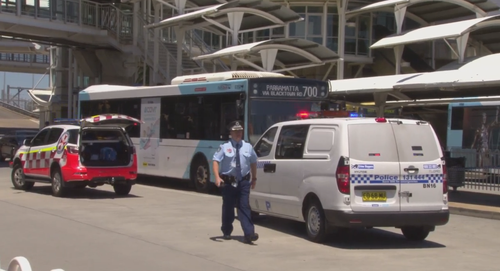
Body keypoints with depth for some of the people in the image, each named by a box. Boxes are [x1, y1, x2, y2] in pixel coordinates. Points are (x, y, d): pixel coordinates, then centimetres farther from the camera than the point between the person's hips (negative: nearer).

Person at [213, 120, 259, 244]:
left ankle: (249, 233, -14)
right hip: (228, 181, -1)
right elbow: (216, 161, -8)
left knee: (244, 207, -7)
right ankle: (227, 232, 27)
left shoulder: (248, 147, 6)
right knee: (228, 207, 10)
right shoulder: (225, 147, -4)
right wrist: (217, 177, -21)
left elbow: (253, 162, 16)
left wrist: (254, 178, 16)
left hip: (243, 181, 1)